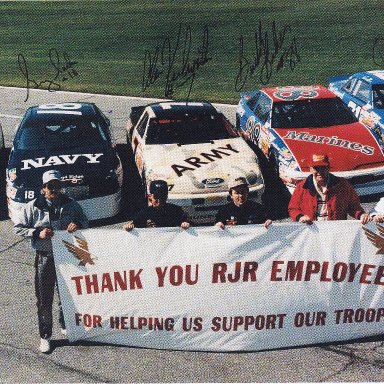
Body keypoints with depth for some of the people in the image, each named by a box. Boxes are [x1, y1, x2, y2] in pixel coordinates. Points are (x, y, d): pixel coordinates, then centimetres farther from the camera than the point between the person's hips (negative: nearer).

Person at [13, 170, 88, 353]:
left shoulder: (71, 205, 1)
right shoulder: (33, 207, -5)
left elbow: (85, 223, 11)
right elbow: (18, 227, -1)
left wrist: (77, 225, -13)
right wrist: (37, 233, -16)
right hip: (45, 258, -2)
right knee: (44, 299, 4)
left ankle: (66, 326, 39)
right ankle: (45, 336, 17)